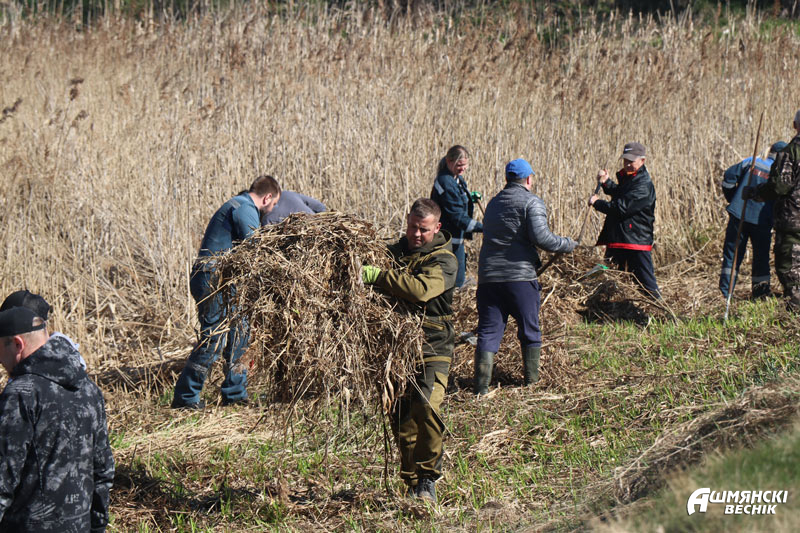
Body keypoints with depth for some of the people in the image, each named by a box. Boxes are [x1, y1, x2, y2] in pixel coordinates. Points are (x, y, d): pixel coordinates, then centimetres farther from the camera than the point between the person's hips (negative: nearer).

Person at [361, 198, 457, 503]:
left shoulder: (443, 262, -6)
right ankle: (413, 484, 16)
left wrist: (376, 276, -28)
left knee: (426, 408, -24)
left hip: (432, 350, -6)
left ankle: (428, 478, -8)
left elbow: (421, 289, -27)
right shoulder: (394, 252, 15)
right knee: (402, 421, 4)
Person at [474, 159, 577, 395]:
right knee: (529, 329, 13)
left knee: (488, 331, 2)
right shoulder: (531, 202, -3)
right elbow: (540, 237, -15)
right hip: (519, 276, -5)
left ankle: (482, 386, -6)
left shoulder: (494, 203, 19)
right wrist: (568, 244, -1)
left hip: (488, 276, 5)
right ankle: (531, 379, 20)